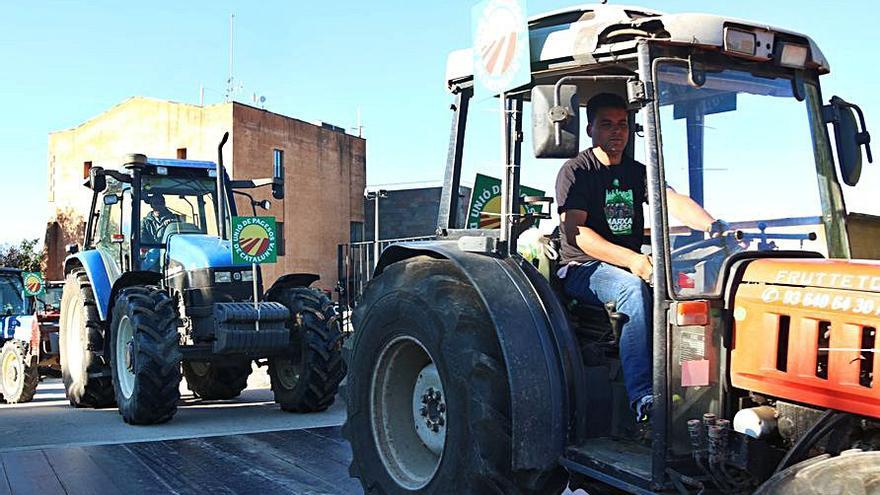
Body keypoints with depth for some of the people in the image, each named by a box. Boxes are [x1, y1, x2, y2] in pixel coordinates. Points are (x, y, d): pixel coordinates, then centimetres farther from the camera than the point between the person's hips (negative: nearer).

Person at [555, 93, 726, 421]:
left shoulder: (637, 172, 17)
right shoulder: (575, 172, -1)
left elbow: (673, 201, -1)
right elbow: (575, 233, -15)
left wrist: (711, 226, -23)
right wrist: (631, 260, -27)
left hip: (630, 268, 6)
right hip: (582, 269, -5)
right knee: (633, 290, -36)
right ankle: (642, 397, -43)